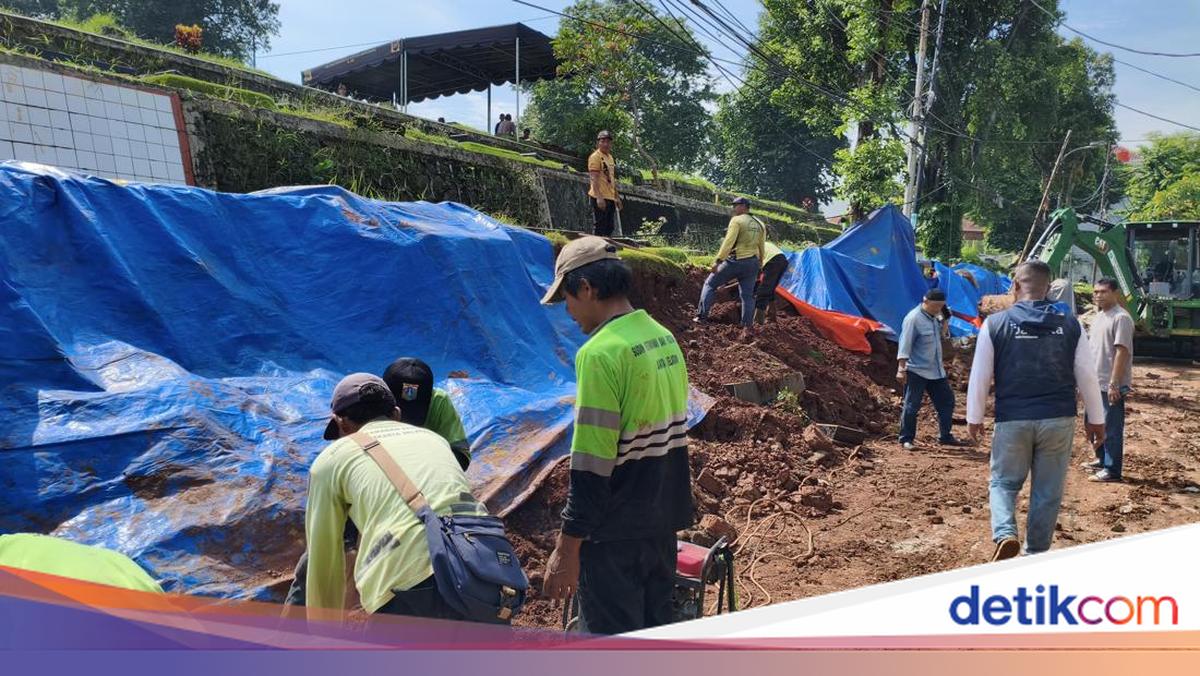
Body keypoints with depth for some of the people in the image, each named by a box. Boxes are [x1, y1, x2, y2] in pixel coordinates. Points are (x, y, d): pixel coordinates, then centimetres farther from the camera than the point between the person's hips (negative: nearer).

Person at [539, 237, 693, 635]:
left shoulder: (600, 353, -21)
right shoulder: (664, 338, 5)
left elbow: (592, 466, -23)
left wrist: (567, 548, -16)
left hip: (615, 532, -8)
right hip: (663, 520, 8)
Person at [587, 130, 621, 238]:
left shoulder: (610, 157, 19)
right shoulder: (595, 156, -8)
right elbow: (594, 178, -16)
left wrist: (617, 196, 21)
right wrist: (599, 197, -24)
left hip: (610, 198, 9)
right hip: (600, 198, -9)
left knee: (609, 227, 12)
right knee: (599, 226, -8)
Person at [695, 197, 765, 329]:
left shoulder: (737, 220, -9)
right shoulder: (760, 225, 12)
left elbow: (728, 242, -19)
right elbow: (762, 249, 15)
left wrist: (718, 260, -20)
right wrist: (759, 266, 22)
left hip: (735, 261, -6)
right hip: (752, 263, 6)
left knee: (710, 284, 7)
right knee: (748, 295, 10)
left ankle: (702, 316, 3)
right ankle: (747, 325, 7)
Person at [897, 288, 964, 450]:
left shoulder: (934, 317, 9)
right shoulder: (913, 319, -16)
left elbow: (941, 335, 22)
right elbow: (904, 345, -19)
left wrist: (944, 319, 4)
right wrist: (901, 369, -24)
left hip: (936, 370, 8)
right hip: (916, 371, -8)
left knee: (946, 401, 11)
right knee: (911, 406, -1)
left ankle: (945, 436, 24)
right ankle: (906, 439, 10)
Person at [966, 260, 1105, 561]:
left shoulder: (995, 324, -5)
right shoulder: (1070, 325, 0)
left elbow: (979, 376, -3)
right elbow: (1087, 377, 4)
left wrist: (974, 418, 8)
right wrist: (1095, 419, 15)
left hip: (1012, 420, -1)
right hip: (1059, 420, 2)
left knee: (1003, 482, 14)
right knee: (1048, 491, 13)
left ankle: (1005, 535, -11)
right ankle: (1035, 555, 22)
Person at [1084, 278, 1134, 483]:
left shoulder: (1121, 318, -15)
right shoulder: (1099, 317, 14)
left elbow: (1122, 352, -20)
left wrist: (1114, 384, -24)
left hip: (1111, 385, -9)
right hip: (1095, 382, 9)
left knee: (1111, 428, -2)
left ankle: (1112, 470, 5)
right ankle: (1102, 459, 34)